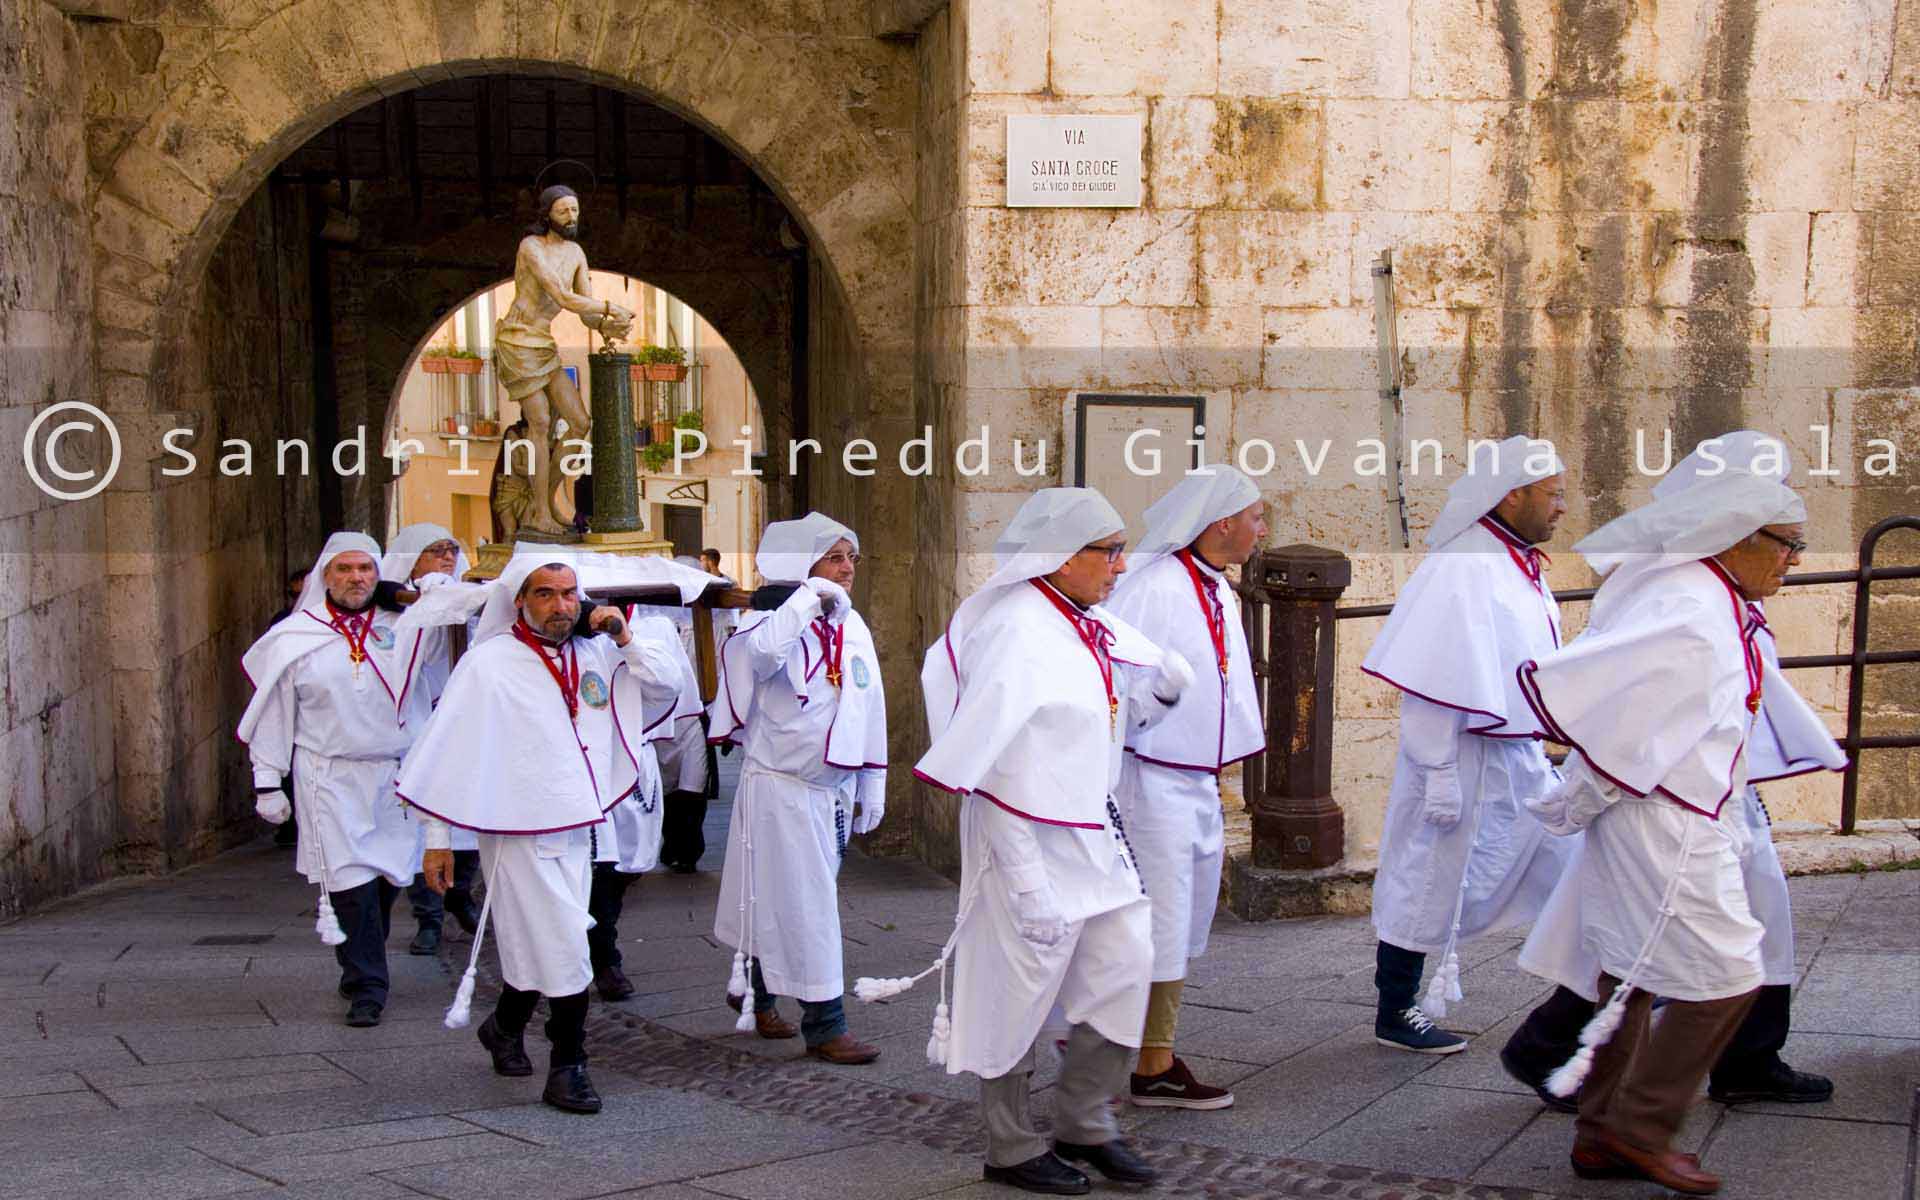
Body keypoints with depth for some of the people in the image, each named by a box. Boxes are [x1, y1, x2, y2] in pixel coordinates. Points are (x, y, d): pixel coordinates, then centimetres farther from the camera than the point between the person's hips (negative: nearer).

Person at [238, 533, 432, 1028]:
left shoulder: (403, 625, 4)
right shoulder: (295, 637, 3)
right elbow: (273, 713, 7)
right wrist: (267, 782, 6)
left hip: (396, 774, 2)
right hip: (331, 778, -2)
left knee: (389, 876, 7)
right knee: (350, 881, -8)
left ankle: (361, 969, 28)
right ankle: (366, 987, 0)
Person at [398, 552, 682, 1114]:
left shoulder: (596, 654, 7)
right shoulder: (489, 663, -9)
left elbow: (668, 680, 13)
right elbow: (449, 750, -7)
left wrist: (625, 639, -3)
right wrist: (438, 838, -7)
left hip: (579, 826, 6)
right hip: (520, 831, -6)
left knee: (537, 943, 16)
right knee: (562, 947, -6)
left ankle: (505, 1026, 40)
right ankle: (568, 1068, 8)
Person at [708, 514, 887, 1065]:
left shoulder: (854, 628, 10)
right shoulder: (775, 619, -11)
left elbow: (870, 709, 16)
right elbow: (762, 653, -37)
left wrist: (872, 785, 16)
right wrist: (810, 598, -28)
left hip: (835, 787, 7)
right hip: (782, 785, -7)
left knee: (779, 901, 16)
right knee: (805, 904, -4)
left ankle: (755, 993, 34)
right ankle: (824, 1025, 2)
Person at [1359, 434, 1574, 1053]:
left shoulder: (1522, 565, 8)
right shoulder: (1462, 567, -19)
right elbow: (1433, 681, -22)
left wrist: (1542, 748, 19)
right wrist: (1440, 773, -22)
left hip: (1521, 758, 9)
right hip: (1466, 760, -9)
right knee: (1429, 883, 4)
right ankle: (1395, 1016, 18)